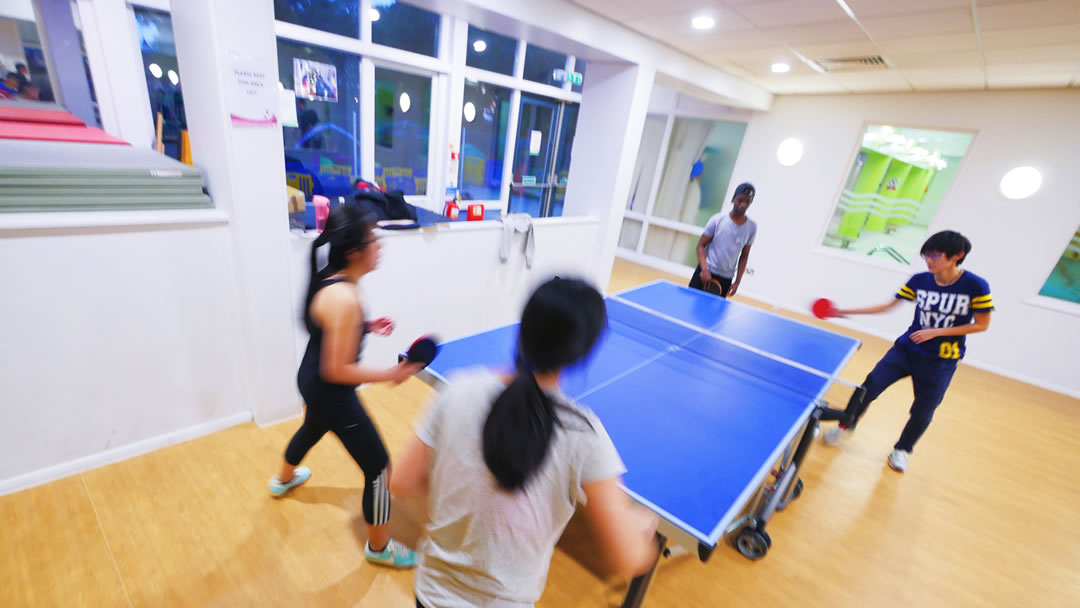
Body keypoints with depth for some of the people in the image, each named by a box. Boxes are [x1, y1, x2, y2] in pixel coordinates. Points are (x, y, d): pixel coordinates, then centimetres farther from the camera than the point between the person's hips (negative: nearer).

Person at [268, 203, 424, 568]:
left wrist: (366, 327, 4)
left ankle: (284, 480, 72)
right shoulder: (345, 298, -33)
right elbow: (337, 371, -29)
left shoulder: (327, 280, -4)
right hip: (331, 394, -10)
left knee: (312, 429, 40)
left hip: (311, 381, 10)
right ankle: (379, 547, 26)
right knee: (379, 469, 4)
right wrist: (389, 375, -24)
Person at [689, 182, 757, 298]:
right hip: (705, 273, -2)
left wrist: (737, 282, 3)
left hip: (725, 280, 2)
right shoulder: (717, 220, -7)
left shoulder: (752, 227, 0)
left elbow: (744, 256, 8)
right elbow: (701, 245, -4)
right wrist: (704, 269, -18)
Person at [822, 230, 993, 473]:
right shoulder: (919, 280, -6)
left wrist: (936, 332, -19)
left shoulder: (976, 286, -14)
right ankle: (846, 425, 16)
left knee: (922, 413, 7)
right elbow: (888, 306, 1)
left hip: (941, 361, -2)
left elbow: (982, 325, -7)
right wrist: (845, 311, -5)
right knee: (868, 387, -7)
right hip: (906, 348, 2)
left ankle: (902, 449, 34)